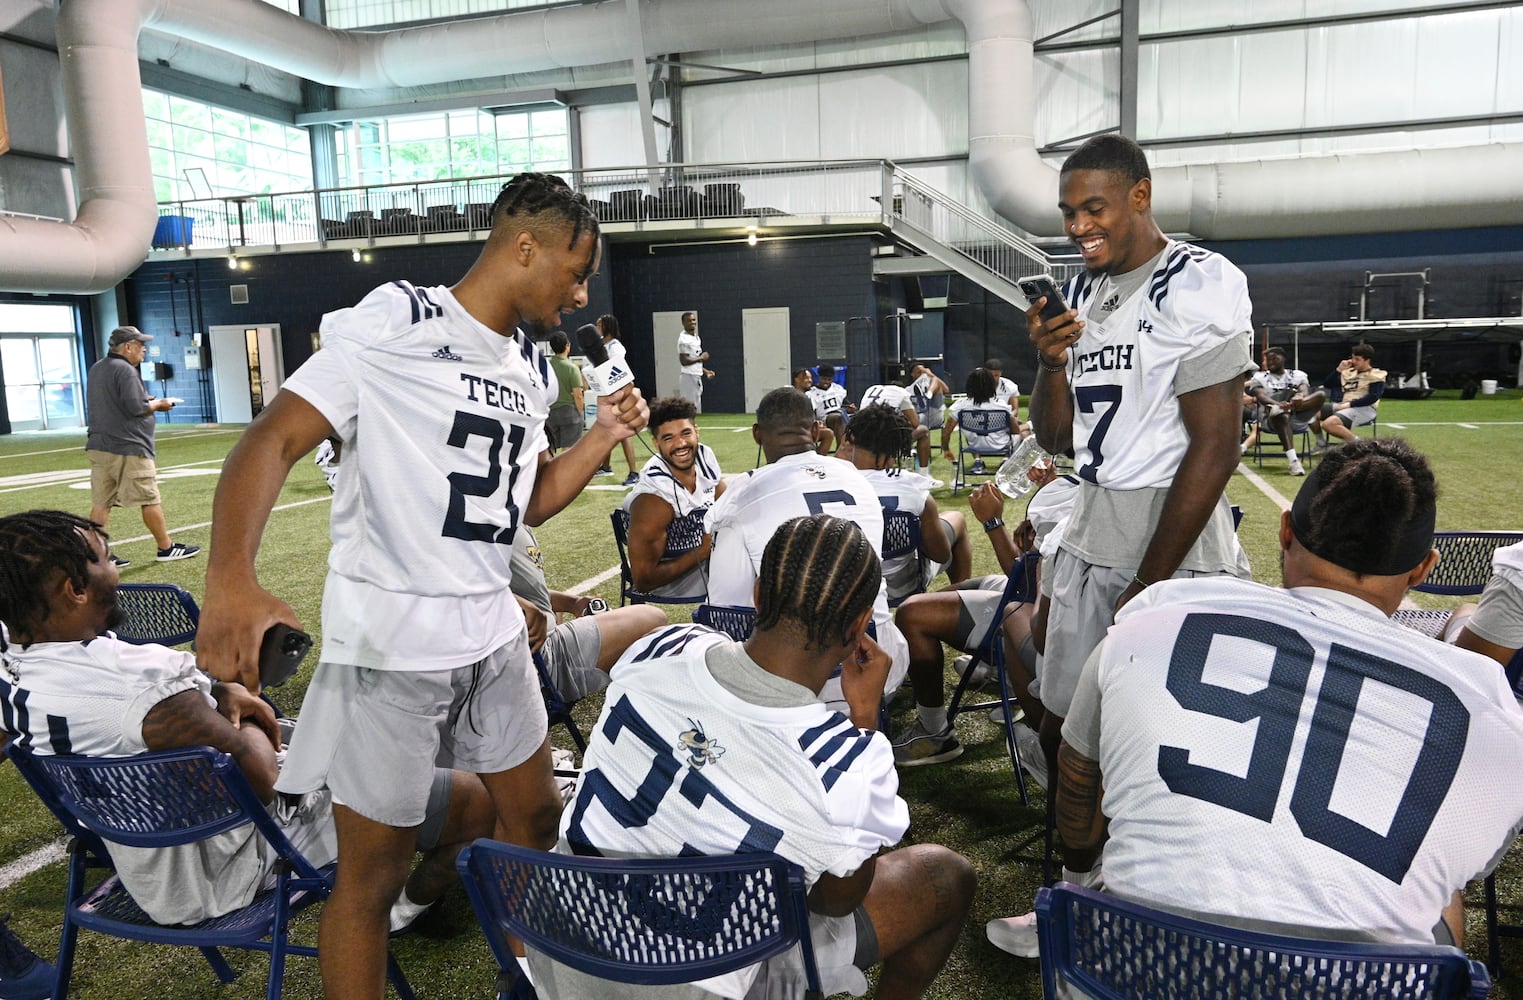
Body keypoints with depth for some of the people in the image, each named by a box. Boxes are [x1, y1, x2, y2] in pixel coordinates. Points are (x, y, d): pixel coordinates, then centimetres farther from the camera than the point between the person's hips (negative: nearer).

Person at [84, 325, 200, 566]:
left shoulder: (96, 369, 15)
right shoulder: (125, 370, -14)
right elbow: (136, 409, -20)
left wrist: (146, 401, 17)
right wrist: (157, 405, -3)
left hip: (99, 447, 9)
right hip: (128, 448, -9)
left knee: (101, 503, 6)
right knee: (150, 500, 2)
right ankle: (166, 548, 10)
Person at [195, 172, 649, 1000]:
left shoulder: (530, 367, 10)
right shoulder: (394, 324, -12)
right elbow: (272, 440, -20)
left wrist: (603, 438, 6)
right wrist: (230, 579, -35)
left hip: (493, 634, 8)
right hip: (388, 644, -8)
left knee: (535, 814, 20)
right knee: (372, 869, 4)